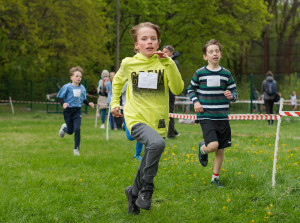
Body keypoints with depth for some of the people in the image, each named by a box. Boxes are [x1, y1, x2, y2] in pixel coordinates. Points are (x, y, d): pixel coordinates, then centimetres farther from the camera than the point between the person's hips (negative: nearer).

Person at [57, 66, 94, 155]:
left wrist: (89, 103, 0)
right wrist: (63, 103, -25)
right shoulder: (67, 87, -10)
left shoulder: (82, 88, 4)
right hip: (68, 110, -2)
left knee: (77, 129, -10)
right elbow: (60, 97, -7)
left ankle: (76, 149, 1)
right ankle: (64, 127, 45)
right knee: (70, 131, 7)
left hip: (77, 111, 2)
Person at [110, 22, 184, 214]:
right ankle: (147, 188, -17)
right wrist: (114, 103, 15)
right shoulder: (128, 63, 2)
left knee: (148, 166, 12)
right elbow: (118, 82, 24)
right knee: (157, 143, -33)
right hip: (136, 119, -2)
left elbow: (178, 89, -14)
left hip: (158, 122, 2)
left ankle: (134, 192, 42)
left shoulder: (164, 63, 0)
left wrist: (168, 64, -19)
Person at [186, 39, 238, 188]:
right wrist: (195, 102, -2)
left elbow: (234, 92, 12)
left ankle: (215, 177, 24)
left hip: (222, 117, 3)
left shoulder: (226, 74, 5)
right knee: (213, 145, -20)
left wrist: (231, 96, -11)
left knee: (221, 149, 7)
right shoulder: (200, 73, 0)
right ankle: (203, 149, 16)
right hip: (206, 116, -3)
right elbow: (191, 89, 14)